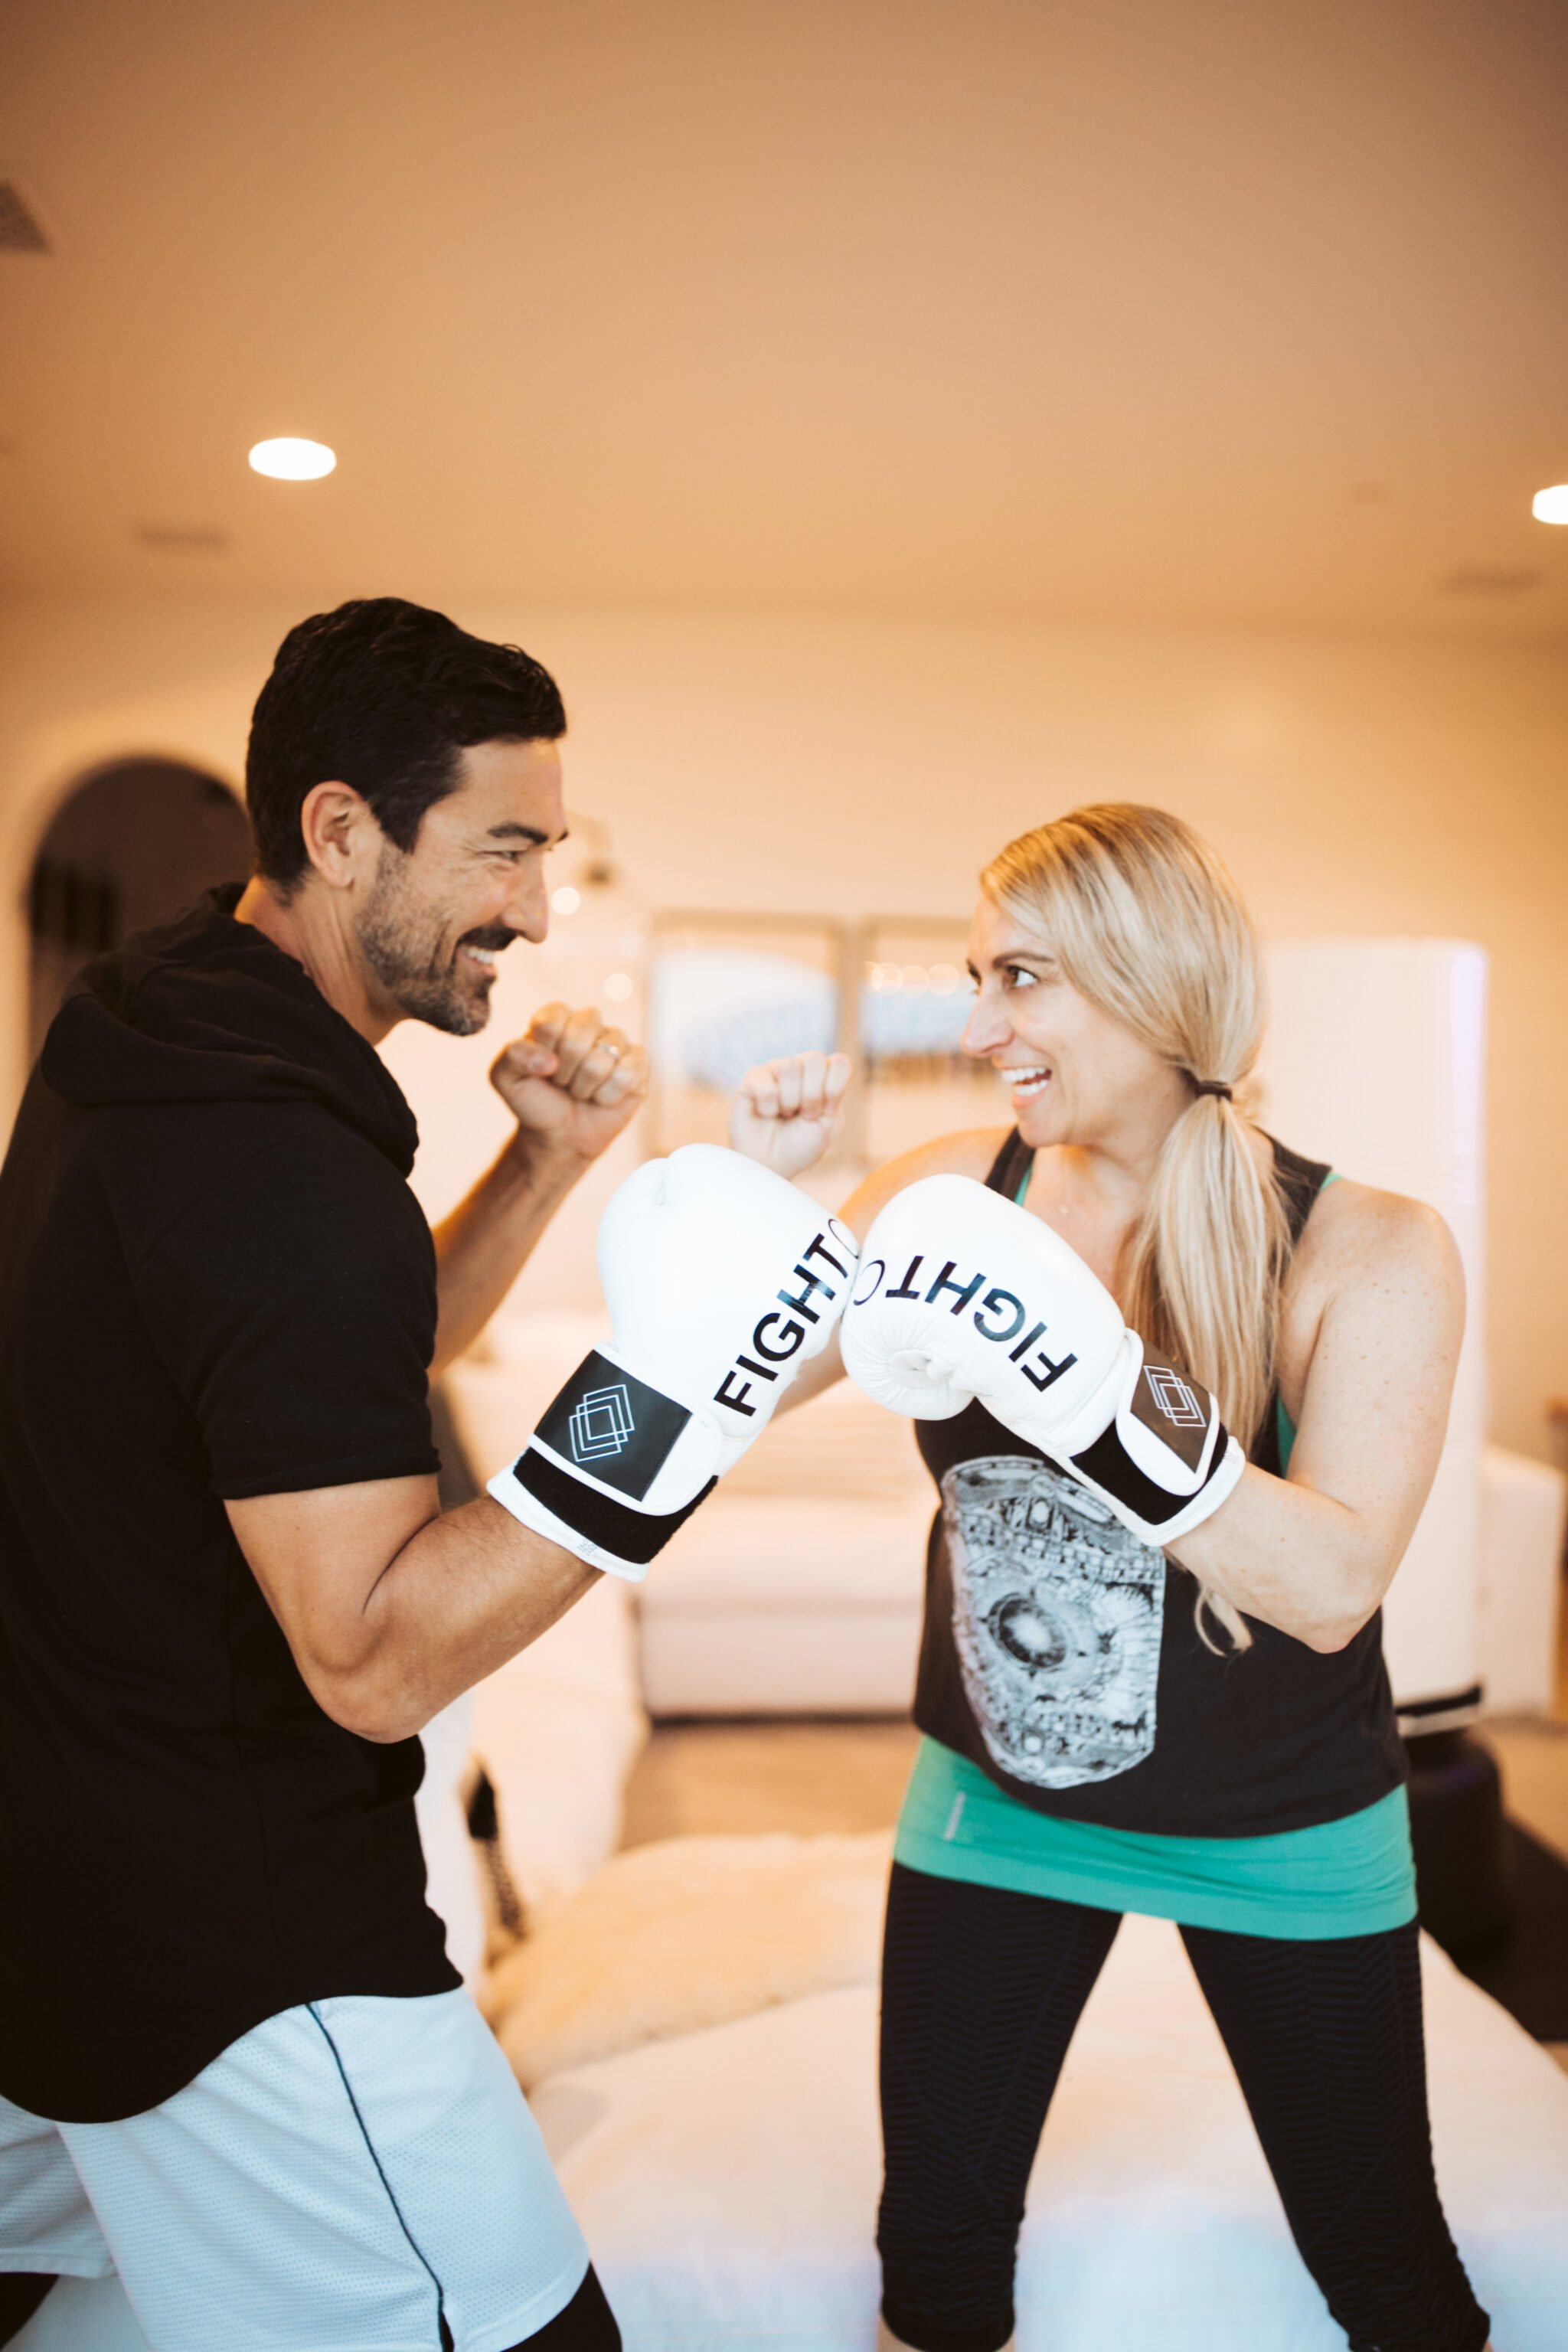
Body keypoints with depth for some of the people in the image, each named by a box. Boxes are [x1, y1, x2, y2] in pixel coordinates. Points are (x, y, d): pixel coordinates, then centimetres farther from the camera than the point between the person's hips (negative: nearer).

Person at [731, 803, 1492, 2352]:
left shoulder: (1372, 1252, -16)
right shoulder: (957, 1188, -9)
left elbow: (1333, 1585, -27)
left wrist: (1096, 1389, -39)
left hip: (1279, 1837, -1)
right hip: (998, 1802, 2)